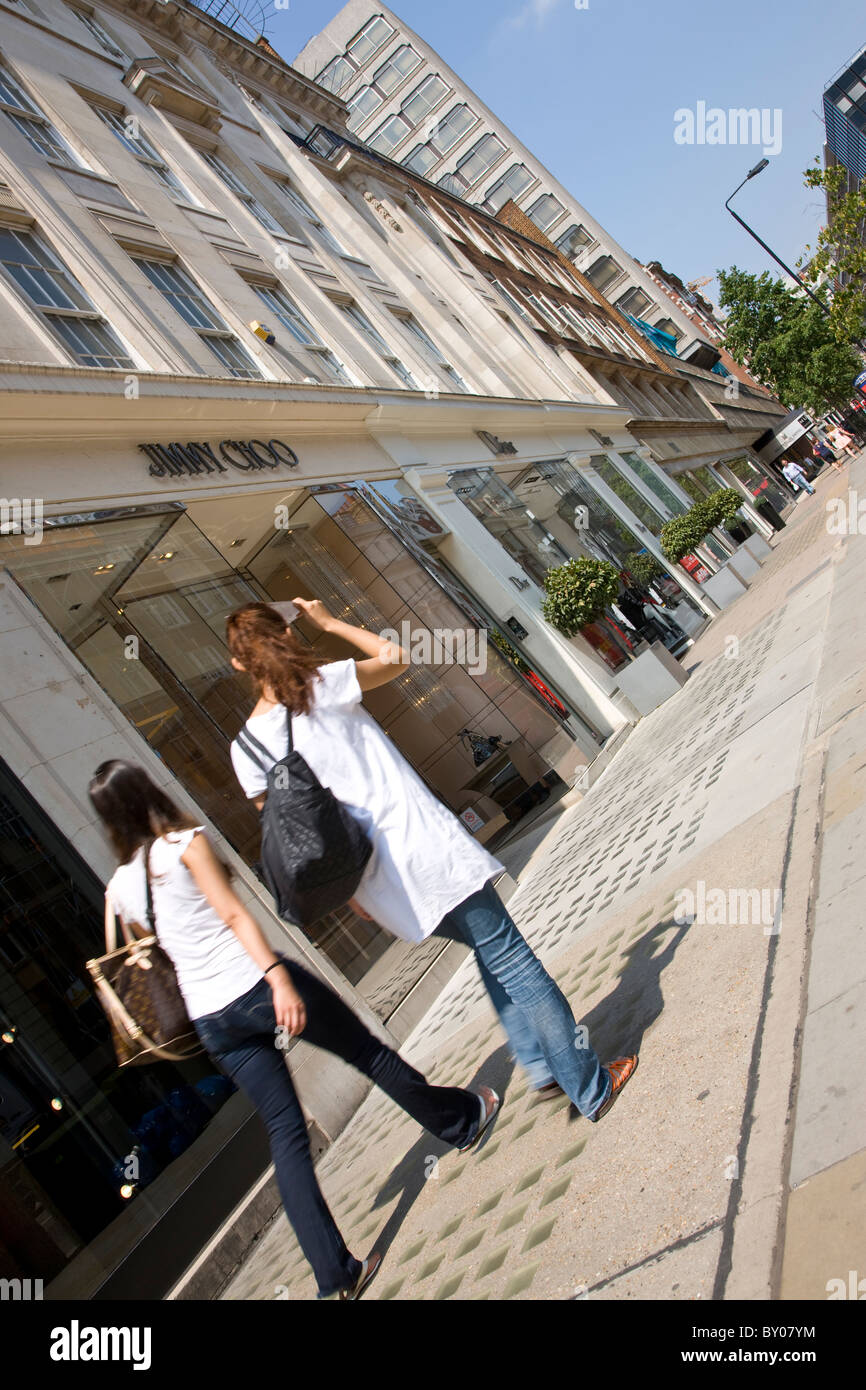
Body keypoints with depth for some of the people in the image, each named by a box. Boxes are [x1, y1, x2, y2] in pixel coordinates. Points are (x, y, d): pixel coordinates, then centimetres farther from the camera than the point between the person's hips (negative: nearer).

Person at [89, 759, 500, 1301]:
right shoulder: (186, 842, -9)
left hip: (211, 1020, 6)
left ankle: (337, 1274, 14)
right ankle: (462, 1120, 34)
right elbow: (233, 915, -17)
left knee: (285, 1132, 12)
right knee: (369, 1053, 15)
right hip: (255, 985, -5)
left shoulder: (118, 887, 9)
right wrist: (278, 976, -22)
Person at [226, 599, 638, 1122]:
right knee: (509, 960, 5)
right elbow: (396, 655, 7)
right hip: (419, 845, -6)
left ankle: (544, 1069, 29)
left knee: (492, 957, 23)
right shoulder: (323, 687, -10)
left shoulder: (247, 747, 2)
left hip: (375, 877, 6)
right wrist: (330, 623, 16)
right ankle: (591, 1087, 15)